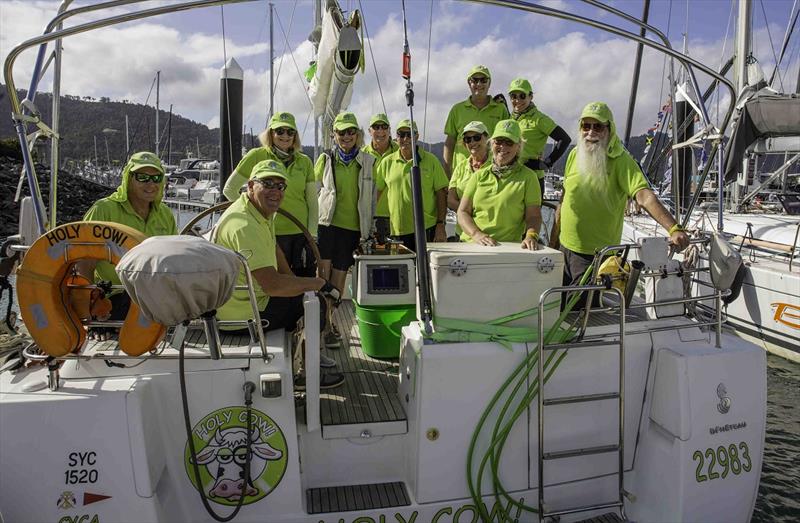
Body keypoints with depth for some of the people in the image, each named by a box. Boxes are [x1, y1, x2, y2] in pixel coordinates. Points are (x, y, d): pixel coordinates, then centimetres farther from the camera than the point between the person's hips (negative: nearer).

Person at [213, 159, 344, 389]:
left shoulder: (262, 211, 5)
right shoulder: (245, 225, -28)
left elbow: (274, 250, 20)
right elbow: (272, 285, -33)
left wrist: (296, 283, 10)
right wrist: (317, 283, -21)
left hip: (241, 298, 11)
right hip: (241, 313, -10)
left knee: (308, 292, 21)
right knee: (314, 304, -7)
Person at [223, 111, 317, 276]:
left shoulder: (304, 162, 8)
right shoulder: (257, 156, -1)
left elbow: (312, 202, 11)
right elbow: (229, 189, 4)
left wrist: (312, 234, 4)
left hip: (301, 234, 3)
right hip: (271, 233, -3)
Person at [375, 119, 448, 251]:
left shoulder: (431, 160, 2)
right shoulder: (387, 162, 9)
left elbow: (441, 193, 0)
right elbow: (375, 191, 15)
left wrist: (441, 225, -7)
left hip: (427, 229, -2)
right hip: (397, 230, 2)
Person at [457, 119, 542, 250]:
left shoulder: (527, 177, 7)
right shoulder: (479, 175, 14)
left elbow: (533, 216, 3)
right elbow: (462, 212, 10)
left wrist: (531, 236, -17)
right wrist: (476, 234, -8)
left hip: (508, 248, -1)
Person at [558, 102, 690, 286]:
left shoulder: (621, 160, -14)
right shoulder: (574, 155, 2)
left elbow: (644, 196, -27)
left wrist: (674, 229, -41)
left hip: (595, 255, -5)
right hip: (565, 247, 6)